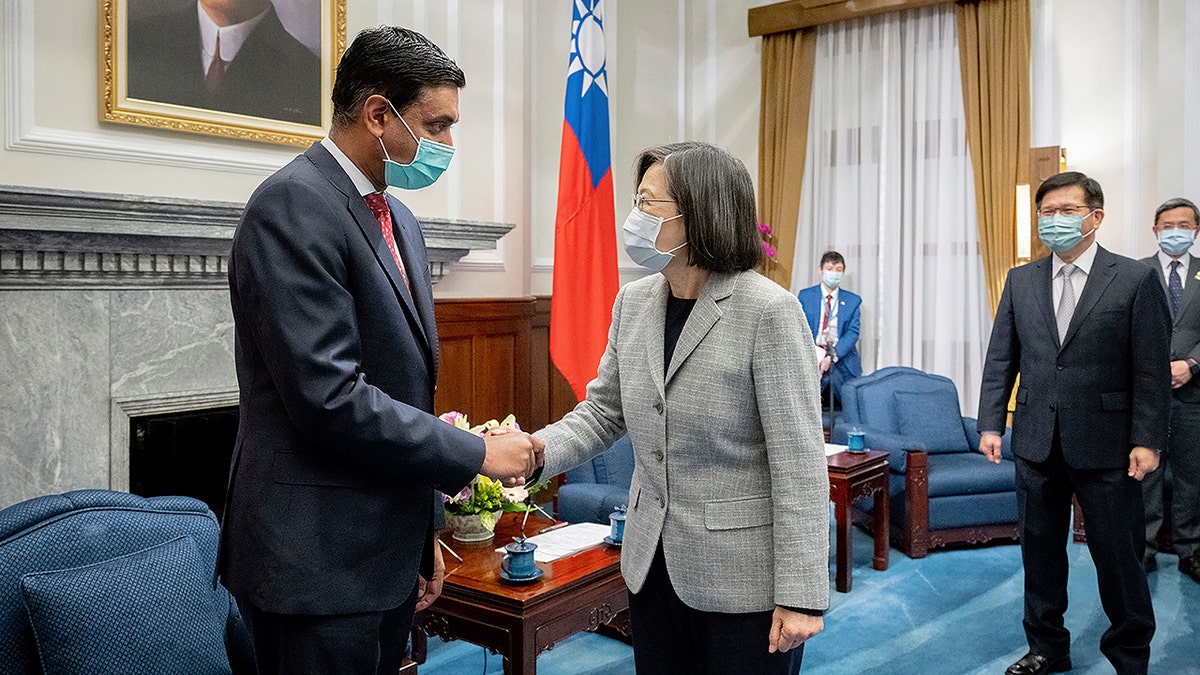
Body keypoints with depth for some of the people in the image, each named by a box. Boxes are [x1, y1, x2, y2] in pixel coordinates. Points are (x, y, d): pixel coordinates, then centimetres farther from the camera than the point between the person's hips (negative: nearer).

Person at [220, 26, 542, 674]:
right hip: (316, 564, -8)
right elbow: (329, 397, -24)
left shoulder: (400, 221, 12)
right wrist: (476, 452, -15)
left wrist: (421, 533, 17)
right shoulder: (293, 205, -16)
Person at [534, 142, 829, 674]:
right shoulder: (633, 302, 3)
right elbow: (602, 412, 8)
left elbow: (799, 465, -17)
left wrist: (800, 596, -16)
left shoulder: (768, 311, -17)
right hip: (653, 565, 6)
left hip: (743, 576, -6)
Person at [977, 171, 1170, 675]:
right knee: (1040, 549, 13)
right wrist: (990, 424, 2)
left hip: (1105, 445, -3)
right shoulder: (1020, 281, 7)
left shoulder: (1135, 279, -3)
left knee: (1118, 554, 7)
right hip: (1037, 441, 4)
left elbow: (1152, 369, -5)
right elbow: (1000, 359, 8)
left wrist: (1147, 440, -10)